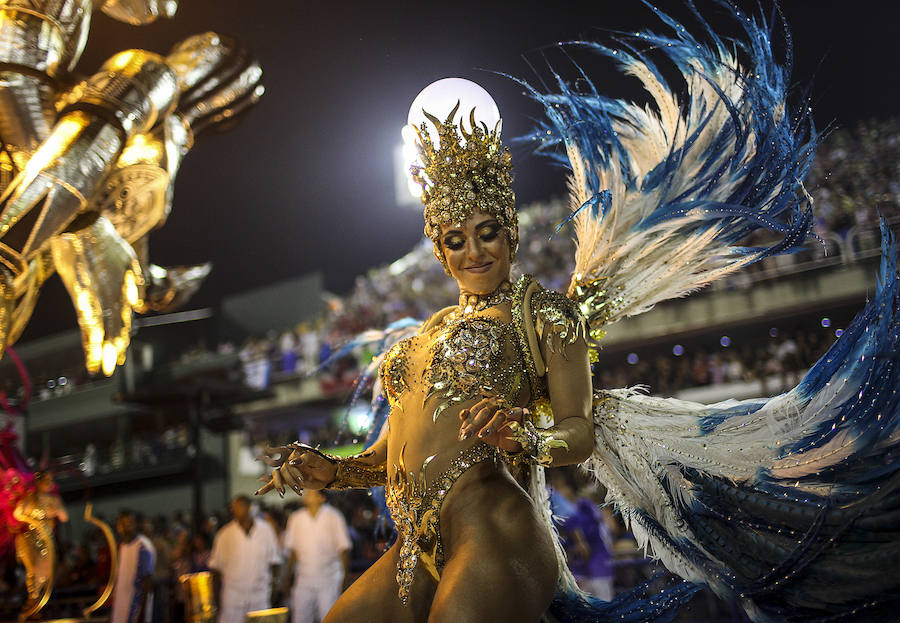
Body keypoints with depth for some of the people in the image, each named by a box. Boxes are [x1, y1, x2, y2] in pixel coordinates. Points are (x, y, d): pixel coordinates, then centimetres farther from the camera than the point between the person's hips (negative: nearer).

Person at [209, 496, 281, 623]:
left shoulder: (265, 530, 2)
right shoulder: (225, 534, -1)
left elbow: (274, 559, 9)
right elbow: (216, 566, 4)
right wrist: (217, 594, 2)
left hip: (260, 593, 1)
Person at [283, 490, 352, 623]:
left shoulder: (333, 517, -3)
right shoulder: (296, 518, 5)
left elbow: (343, 548, -1)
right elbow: (292, 549, 10)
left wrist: (345, 576, -6)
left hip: (328, 580, -3)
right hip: (303, 580, 3)